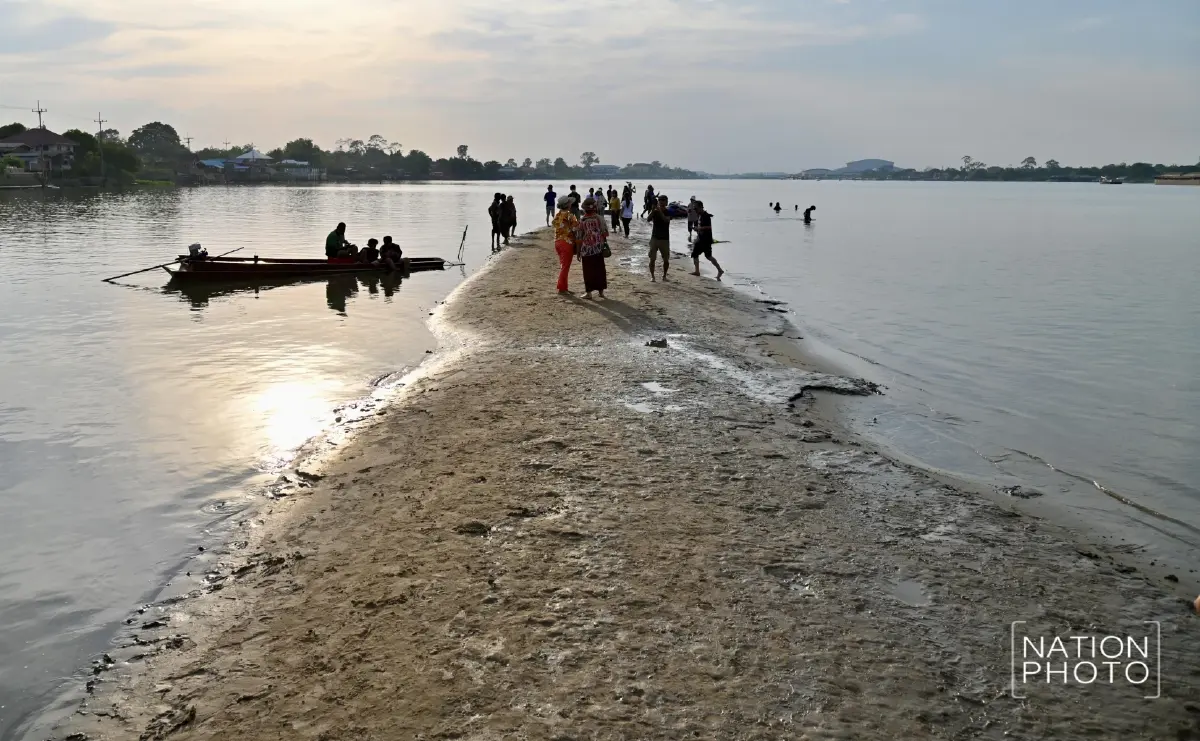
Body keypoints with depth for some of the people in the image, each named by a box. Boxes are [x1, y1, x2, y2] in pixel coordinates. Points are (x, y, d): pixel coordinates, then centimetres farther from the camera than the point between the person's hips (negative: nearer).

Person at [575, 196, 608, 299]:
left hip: (586, 250, -2)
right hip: (599, 249, 2)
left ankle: (589, 292, 5)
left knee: (588, 271, 4)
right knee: (600, 270, 11)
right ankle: (601, 291, 16)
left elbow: (578, 239, -5)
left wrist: (578, 252, 4)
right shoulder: (599, 218, -4)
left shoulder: (581, 221, -7)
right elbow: (605, 233, -1)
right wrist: (603, 242, 17)